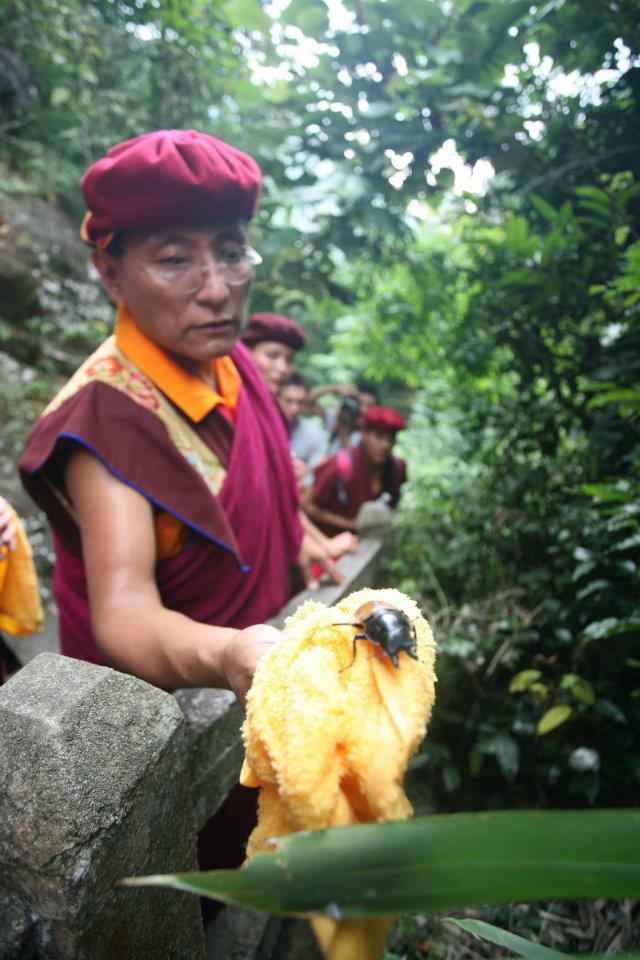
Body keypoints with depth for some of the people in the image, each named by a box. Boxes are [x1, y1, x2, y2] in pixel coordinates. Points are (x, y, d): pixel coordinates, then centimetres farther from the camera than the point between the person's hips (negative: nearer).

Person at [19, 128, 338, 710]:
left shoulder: (225, 356, -9)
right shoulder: (107, 416, -31)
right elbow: (121, 607, -44)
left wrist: (297, 533, 16)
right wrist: (224, 657, -62)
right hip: (156, 689, -6)